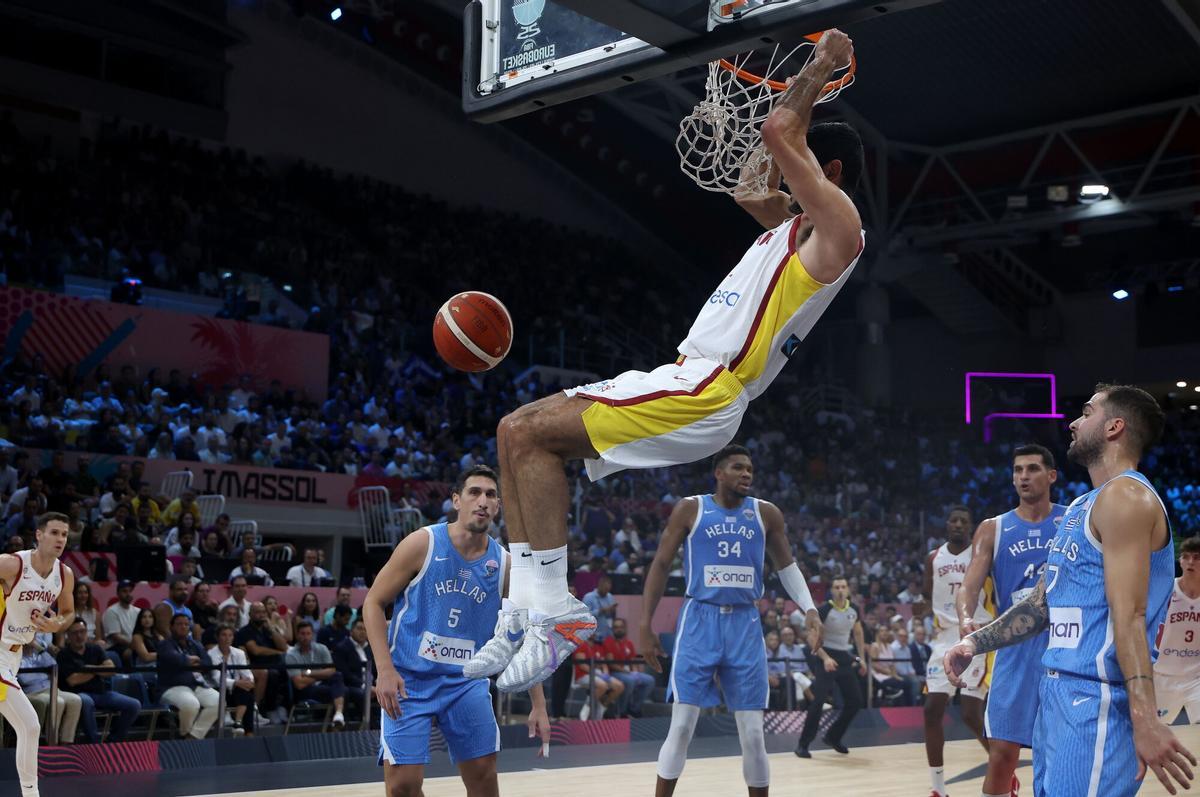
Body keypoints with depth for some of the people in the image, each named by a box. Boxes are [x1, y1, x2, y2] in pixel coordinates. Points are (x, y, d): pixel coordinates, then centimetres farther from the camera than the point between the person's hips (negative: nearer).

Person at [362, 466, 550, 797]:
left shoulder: (504, 565, -1)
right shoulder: (423, 543, -11)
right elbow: (373, 603, -6)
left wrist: (538, 705, 4)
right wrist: (385, 670, -18)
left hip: (466, 680, 3)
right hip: (409, 679, -3)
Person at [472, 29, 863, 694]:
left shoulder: (837, 225, -6)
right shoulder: (792, 223, 24)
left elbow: (778, 133, -16)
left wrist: (820, 66, 0)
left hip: (706, 393, -10)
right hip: (685, 382, 10)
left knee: (527, 432, -20)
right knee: (516, 433, 4)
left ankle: (557, 608, -19)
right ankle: (526, 611, 0)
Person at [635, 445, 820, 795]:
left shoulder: (766, 513, 5)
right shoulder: (690, 509, -2)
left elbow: (787, 566, 14)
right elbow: (661, 564, 2)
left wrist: (810, 609, -1)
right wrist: (645, 625, -3)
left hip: (745, 624, 2)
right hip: (700, 621, -2)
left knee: (752, 732, 3)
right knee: (682, 725, -6)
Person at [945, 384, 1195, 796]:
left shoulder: (1125, 496, -13)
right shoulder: (1081, 507, 18)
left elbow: (1129, 615, -22)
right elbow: (1043, 604, 23)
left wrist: (1145, 719, -27)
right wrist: (975, 642, 15)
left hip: (1096, 702, -10)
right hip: (1059, 690, 10)